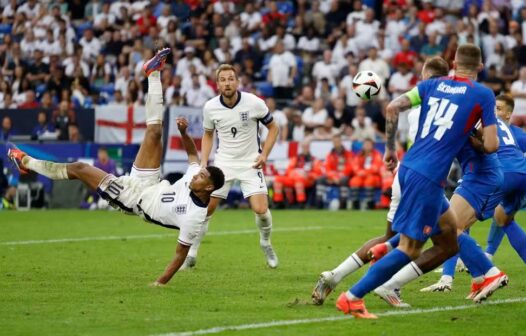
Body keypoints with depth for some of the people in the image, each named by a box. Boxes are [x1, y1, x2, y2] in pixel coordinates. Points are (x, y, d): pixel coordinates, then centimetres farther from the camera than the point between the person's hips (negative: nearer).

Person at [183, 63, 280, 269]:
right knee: (205, 208, -5)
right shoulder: (210, 107, -7)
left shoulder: (254, 103, -14)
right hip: (223, 163, 2)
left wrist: (264, 154, -11)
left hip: (250, 163, -2)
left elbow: (273, 128, 1)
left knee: (261, 209, -15)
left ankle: (266, 244, 16)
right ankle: (191, 254, 11)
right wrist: (203, 161, 0)